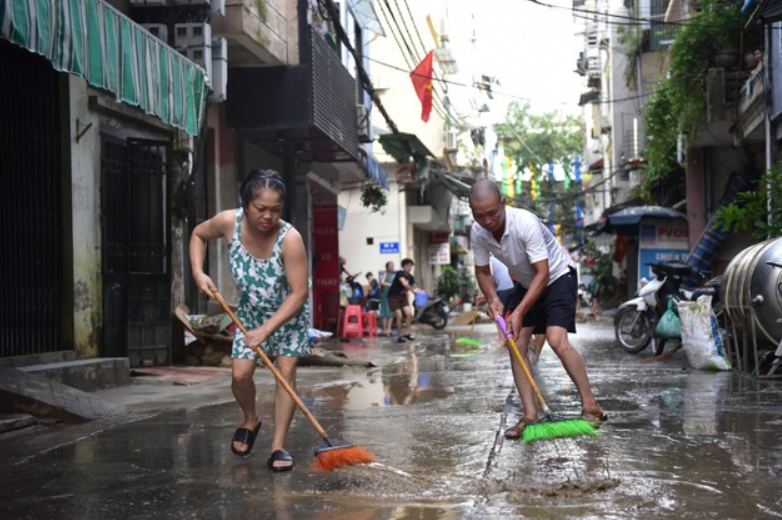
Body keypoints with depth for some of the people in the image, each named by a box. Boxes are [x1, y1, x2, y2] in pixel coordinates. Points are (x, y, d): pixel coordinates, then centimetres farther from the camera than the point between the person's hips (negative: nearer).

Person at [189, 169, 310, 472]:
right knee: (240, 374, -4)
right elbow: (199, 235, 0)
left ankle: (278, 446, -2)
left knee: (286, 373, -9)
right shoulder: (229, 222, -24)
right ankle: (251, 420, 26)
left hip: (289, 314, -3)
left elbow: (299, 293, -32)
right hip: (250, 313, 3)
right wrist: (198, 272, -15)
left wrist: (266, 330, -36)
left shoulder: (289, 239, -35)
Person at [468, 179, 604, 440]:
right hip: (526, 283, 6)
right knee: (516, 345, -5)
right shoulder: (477, 233, -16)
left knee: (557, 340, -22)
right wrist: (493, 299, -17)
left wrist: (519, 312, -34)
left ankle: (590, 405, -11)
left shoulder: (525, 223, -34)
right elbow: (482, 271, 1)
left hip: (557, 276, -6)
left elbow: (542, 273, -31)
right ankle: (530, 414, 0)